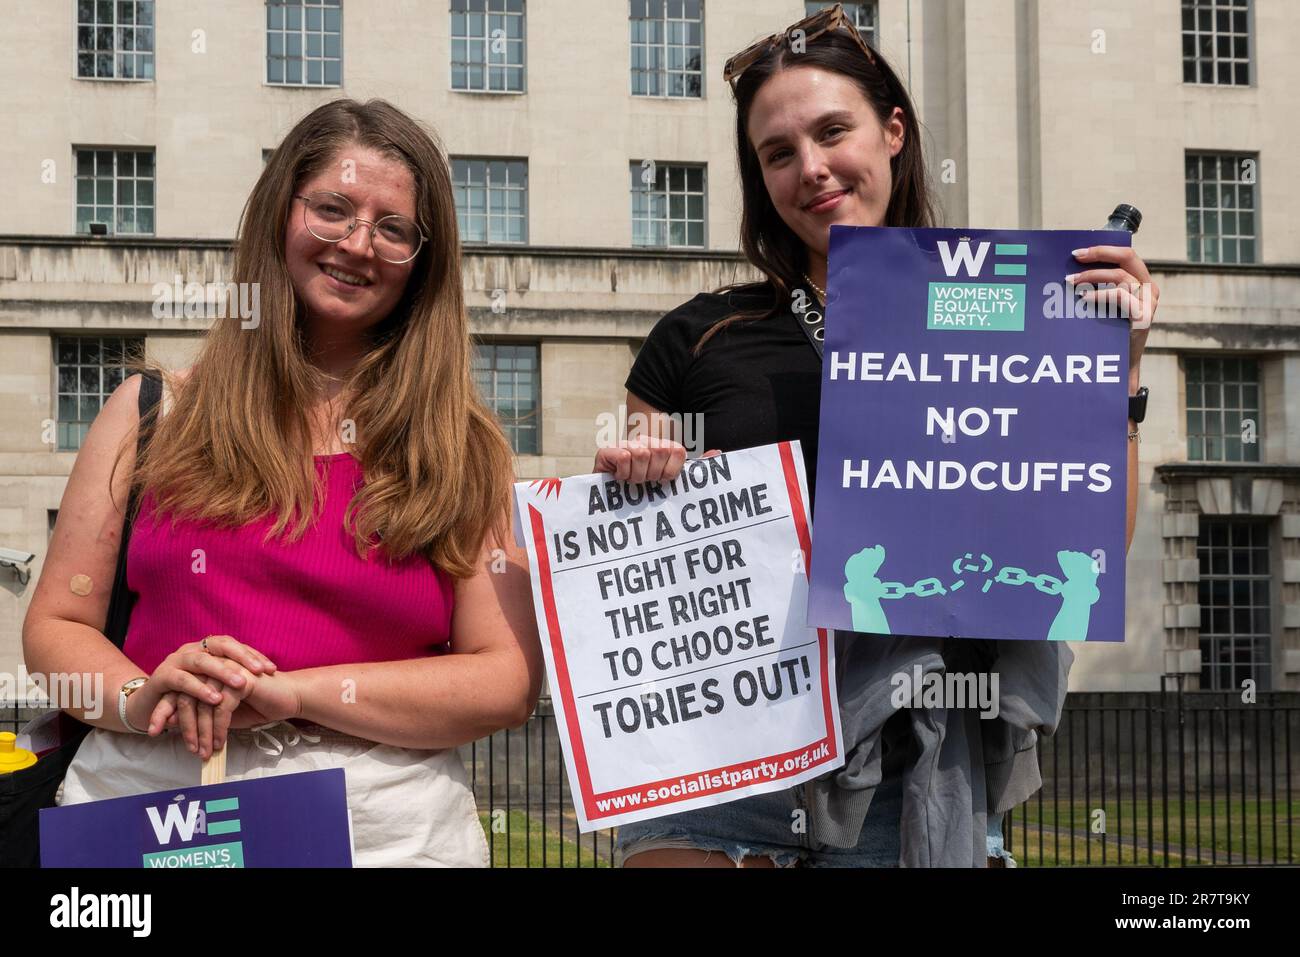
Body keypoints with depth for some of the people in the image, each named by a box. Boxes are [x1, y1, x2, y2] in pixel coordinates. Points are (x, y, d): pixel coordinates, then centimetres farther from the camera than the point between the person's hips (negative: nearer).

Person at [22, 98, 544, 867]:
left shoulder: (466, 449, 7)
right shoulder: (156, 413, 10)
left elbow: (509, 680, -1)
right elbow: (56, 626, 9)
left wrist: (291, 693, -10)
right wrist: (142, 700, -12)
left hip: (385, 828, -1)